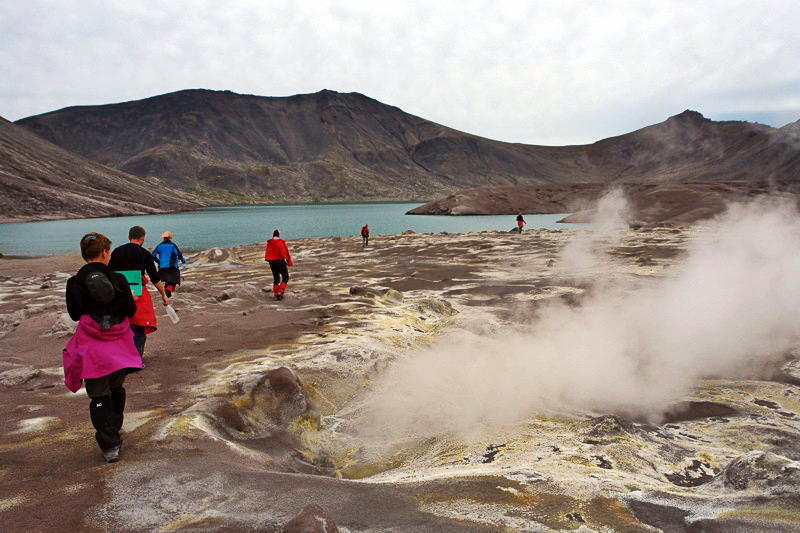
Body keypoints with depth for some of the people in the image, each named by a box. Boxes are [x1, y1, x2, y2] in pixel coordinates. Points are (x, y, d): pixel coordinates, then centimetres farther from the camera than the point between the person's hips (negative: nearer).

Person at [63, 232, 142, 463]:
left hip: (92, 347, -1)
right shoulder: (118, 279, -8)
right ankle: (114, 429, 40)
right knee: (116, 388, 23)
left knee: (99, 396, 5)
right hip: (119, 345, 1)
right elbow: (130, 311, -3)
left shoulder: (75, 283, -6)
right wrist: (130, 299, 17)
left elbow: (74, 314, 5)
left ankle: (110, 446, 2)